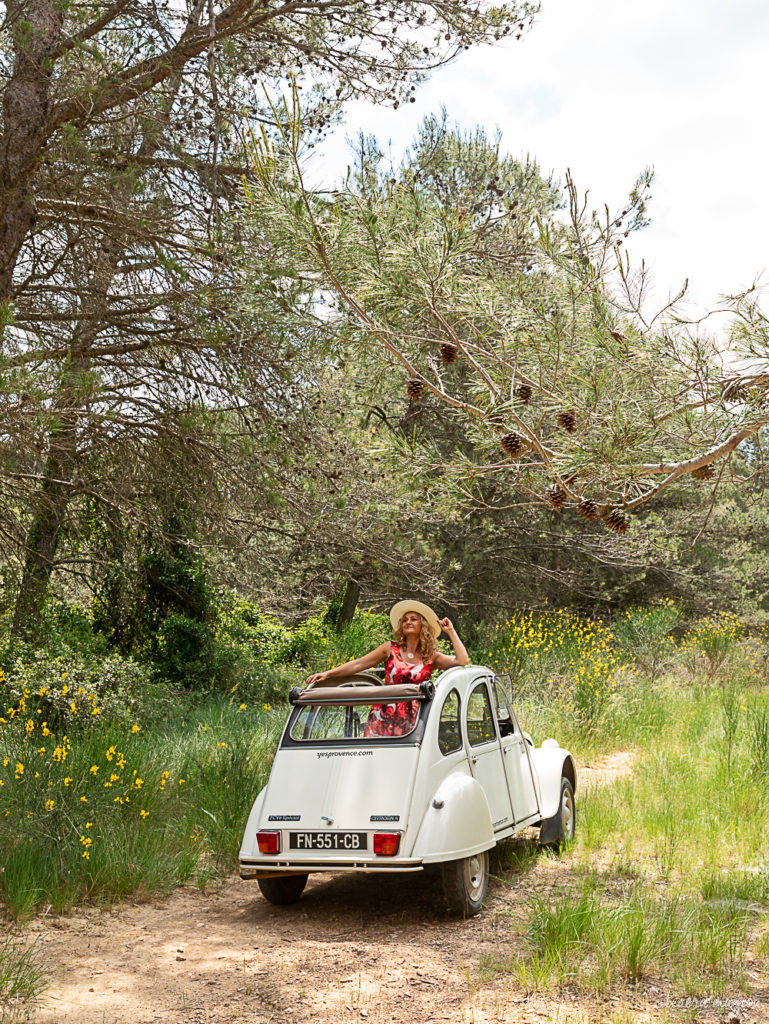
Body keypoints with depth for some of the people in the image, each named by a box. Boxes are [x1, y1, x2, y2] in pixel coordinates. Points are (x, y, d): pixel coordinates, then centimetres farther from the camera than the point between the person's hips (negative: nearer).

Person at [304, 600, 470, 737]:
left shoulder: (431, 657, 11)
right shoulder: (390, 649, 12)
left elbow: (462, 660, 0)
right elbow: (358, 664, 11)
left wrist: (450, 631, 7)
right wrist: (327, 674, 4)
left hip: (410, 721, 0)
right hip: (383, 716, 0)